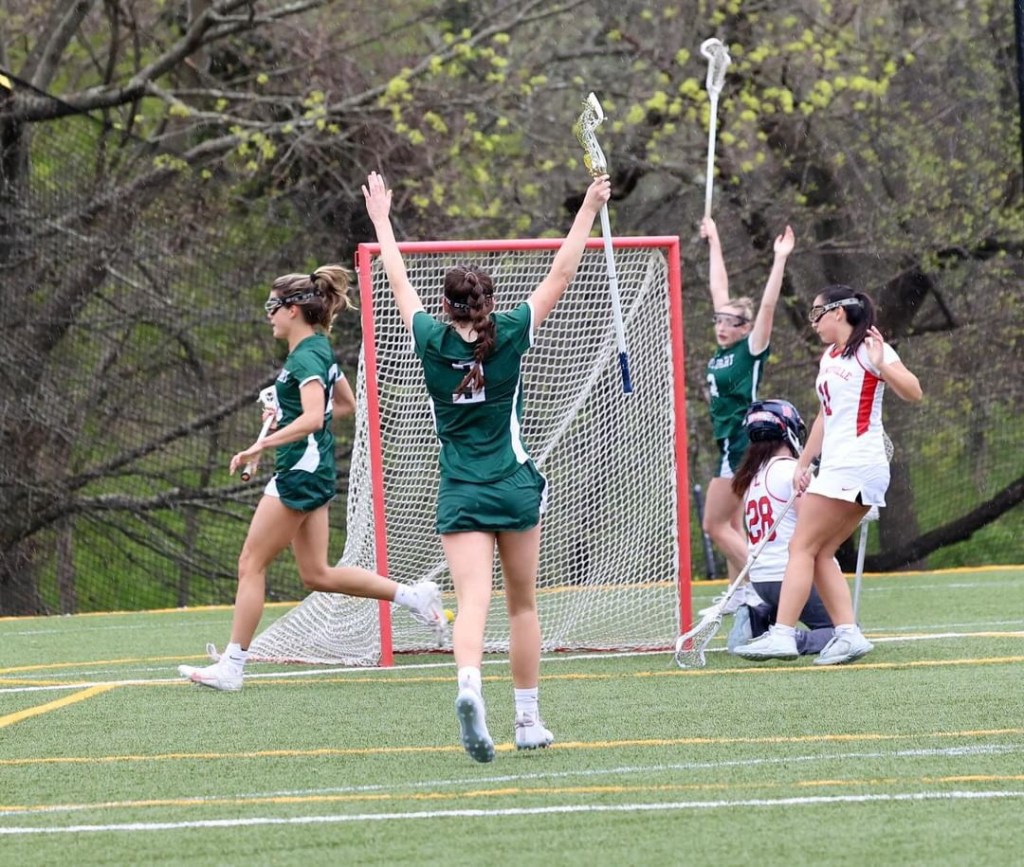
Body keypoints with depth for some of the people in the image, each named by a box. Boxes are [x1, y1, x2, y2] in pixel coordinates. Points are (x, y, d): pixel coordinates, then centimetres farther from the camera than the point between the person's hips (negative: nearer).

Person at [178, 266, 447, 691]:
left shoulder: (306, 357, -17)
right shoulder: (319, 349, 13)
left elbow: (313, 418, -31)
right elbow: (346, 404, 25)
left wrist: (262, 445, -33)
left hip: (300, 472, -10)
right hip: (314, 473, 10)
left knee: (251, 565, -4)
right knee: (317, 574, 13)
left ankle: (232, 666, -1)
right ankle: (414, 596, 11)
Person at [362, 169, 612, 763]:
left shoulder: (432, 341, -3)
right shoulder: (509, 336, -5)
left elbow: (401, 283, 13)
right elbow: (561, 275, 1)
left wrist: (382, 220, 26)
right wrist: (591, 208, 9)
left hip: (460, 495, 0)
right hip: (516, 488, 0)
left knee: (473, 601, -12)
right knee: (523, 604, 13)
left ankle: (469, 686, -40)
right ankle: (529, 720, 17)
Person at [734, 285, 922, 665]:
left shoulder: (869, 349, -7)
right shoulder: (828, 359, 19)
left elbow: (913, 392, -17)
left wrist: (882, 365, -30)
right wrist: (803, 462, 25)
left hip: (854, 466, -9)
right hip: (837, 467, 9)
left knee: (801, 547, -10)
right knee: (820, 555, 4)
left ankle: (782, 634, -13)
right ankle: (848, 634, -1)